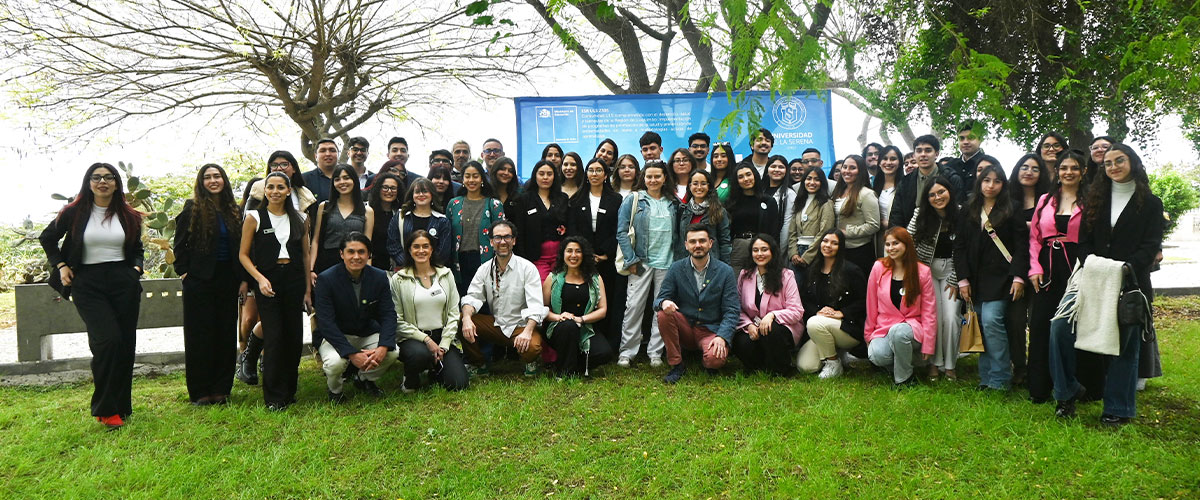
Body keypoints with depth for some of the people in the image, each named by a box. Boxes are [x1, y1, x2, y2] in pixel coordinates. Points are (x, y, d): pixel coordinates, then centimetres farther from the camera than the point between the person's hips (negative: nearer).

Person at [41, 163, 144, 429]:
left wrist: (136, 269, 5)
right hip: (88, 284, -3)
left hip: (123, 283, 3)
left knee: (125, 344, 2)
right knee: (107, 340, -18)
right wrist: (60, 265, 4)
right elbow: (47, 238, 15)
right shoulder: (74, 212, 3)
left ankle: (121, 405, 15)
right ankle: (105, 409, -7)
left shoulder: (128, 216, 9)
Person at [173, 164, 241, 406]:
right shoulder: (193, 209, -1)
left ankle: (221, 388, 14)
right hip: (200, 279, -4)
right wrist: (183, 271, -8)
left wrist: (242, 277, 5)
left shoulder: (233, 211, 9)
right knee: (200, 334, 0)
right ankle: (200, 392, 7)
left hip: (227, 279, 4)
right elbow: (180, 243, -1)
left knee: (226, 333, 6)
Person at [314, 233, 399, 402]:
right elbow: (326, 323, -22)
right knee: (335, 362, -34)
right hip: (335, 336, -3)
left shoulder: (379, 277, -6)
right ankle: (335, 389, 5)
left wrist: (383, 347, -28)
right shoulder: (326, 279, -18)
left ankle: (365, 379, 12)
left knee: (392, 353, -22)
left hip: (367, 334, 4)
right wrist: (352, 354, -32)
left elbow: (388, 315, -8)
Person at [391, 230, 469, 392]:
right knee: (420, 354, -38)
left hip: (444, 337, 3)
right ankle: (410, 380, -2)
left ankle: (436, 368, 20)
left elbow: (454, 313, 5)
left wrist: (444, 345, -7)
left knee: (458, 383, -15)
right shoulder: (399, 279, -1)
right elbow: (397, 321, -6)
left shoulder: (446, 274, 7)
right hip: (413, 338, -3)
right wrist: (426, 340, -15)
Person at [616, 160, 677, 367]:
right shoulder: (633, 200, 2)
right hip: (641, 262, -3)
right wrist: (631, 260, -8)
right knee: (634, 307, -6)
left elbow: (678, 233, 15)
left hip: (667, 263, 3)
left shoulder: (673, 203, 12)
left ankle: (655, 353, 11)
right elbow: (621, 232, -2)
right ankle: (627, 352, 3)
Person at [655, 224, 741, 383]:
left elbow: (732, 310, -6)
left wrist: (722, 337, -22)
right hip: (684, 328, 2)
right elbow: (659, 300, 0)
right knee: (664, 314, -27)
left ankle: (708, 363, 8)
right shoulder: (676, 268, 1)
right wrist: (664, 302, -26)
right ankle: (676, 366, -12)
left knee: (715, 358, -32)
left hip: (711, 331, -2)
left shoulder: (725, 271, -4)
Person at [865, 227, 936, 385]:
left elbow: (929, 310, 0)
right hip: (883, 328, 1)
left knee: (898, 331, -37)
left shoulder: (922, 272, -1)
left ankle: (904, 379, -14)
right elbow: (871, 306, 8)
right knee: (877, 356, -31)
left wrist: (927, 346, -4)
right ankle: (894, 365, 7)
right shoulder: (879, 268, 1)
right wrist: (868, 335, 10)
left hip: (911, 328, -1)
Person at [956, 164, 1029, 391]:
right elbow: (960, 245, 8)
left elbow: (1021, 244, -2)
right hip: (975, 278, 4)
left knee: (991, 320, -16)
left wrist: (1018, 276, -10)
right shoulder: (968, 210, 10)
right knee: (981, 326, 3)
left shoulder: (1011, 210, 2)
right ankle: (986, 379, 10)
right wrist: (963, 278, 1)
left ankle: (1000, 379, -6)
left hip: (1000, 277, -4)